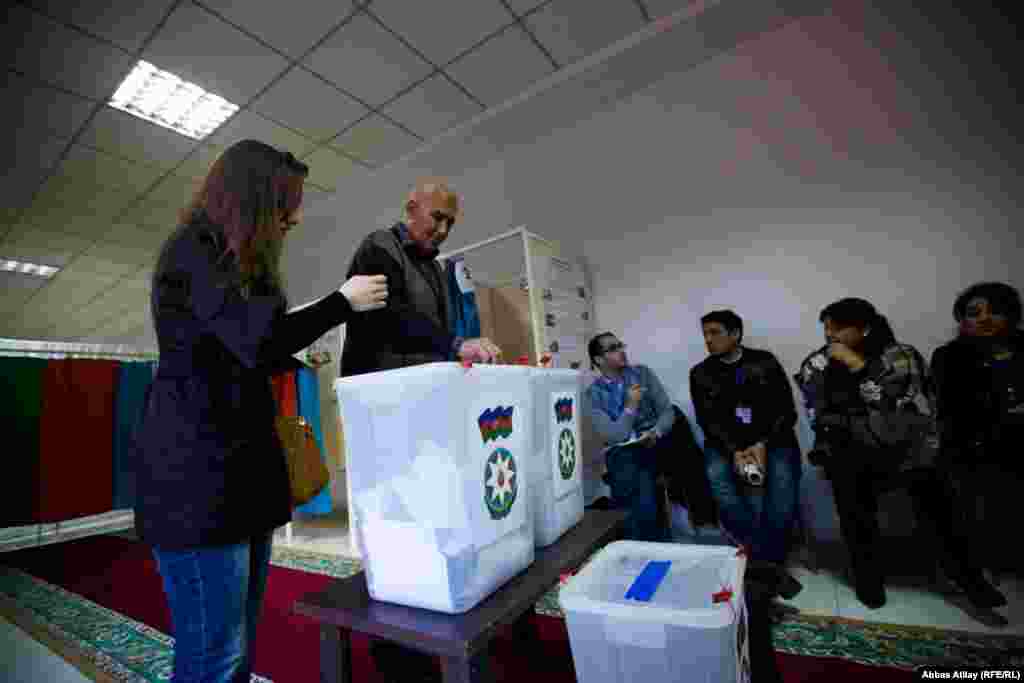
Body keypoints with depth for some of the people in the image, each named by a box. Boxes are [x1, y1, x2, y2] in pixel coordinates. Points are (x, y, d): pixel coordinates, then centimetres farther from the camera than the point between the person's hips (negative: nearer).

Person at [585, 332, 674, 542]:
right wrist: (631, 406, -16)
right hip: (621, 451, -2)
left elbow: (667, 411, 2)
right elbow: (612, 436, -9)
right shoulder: (594, 393, -2)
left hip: (653, 443, 2)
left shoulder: (643, 372, 6)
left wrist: (655, 432, -17)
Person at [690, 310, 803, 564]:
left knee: (783, 477, -29)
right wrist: (734, 452, -17)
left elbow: (786, 410, -1)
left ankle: (767, 559, -19)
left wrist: (763, 444, -16)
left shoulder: (765, 362, 3)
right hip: (725, 442, 1)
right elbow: (708, 420, -1)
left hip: (771, 439, 0)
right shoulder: (701, 373, 5)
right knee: (717, 475, -28)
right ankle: (764, 554, -19)